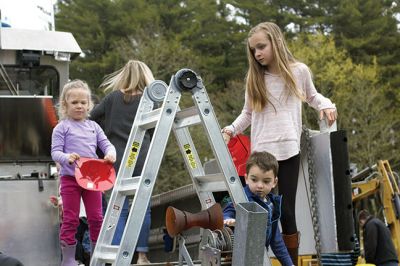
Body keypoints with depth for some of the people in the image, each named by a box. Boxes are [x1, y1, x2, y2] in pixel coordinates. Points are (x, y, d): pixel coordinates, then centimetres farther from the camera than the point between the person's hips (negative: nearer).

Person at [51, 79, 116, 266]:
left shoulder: (93, 126, 12)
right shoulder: (62, 127, -2)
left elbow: (106, 144, 9)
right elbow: (55, 152, -7)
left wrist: (110, 153, -14)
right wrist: (67, 158, -29)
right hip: (70, 178, -4)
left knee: (96, 218, 8)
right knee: (70, 219, 0)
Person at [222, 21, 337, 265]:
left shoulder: (298, 71, 6)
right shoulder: (254, 78, 11)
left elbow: (312, 96, 23)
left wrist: (326, 105, 3)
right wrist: (230, 130, 2)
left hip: (288, 151, -1)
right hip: (260, 152, 2)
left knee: (286, 211, -3)